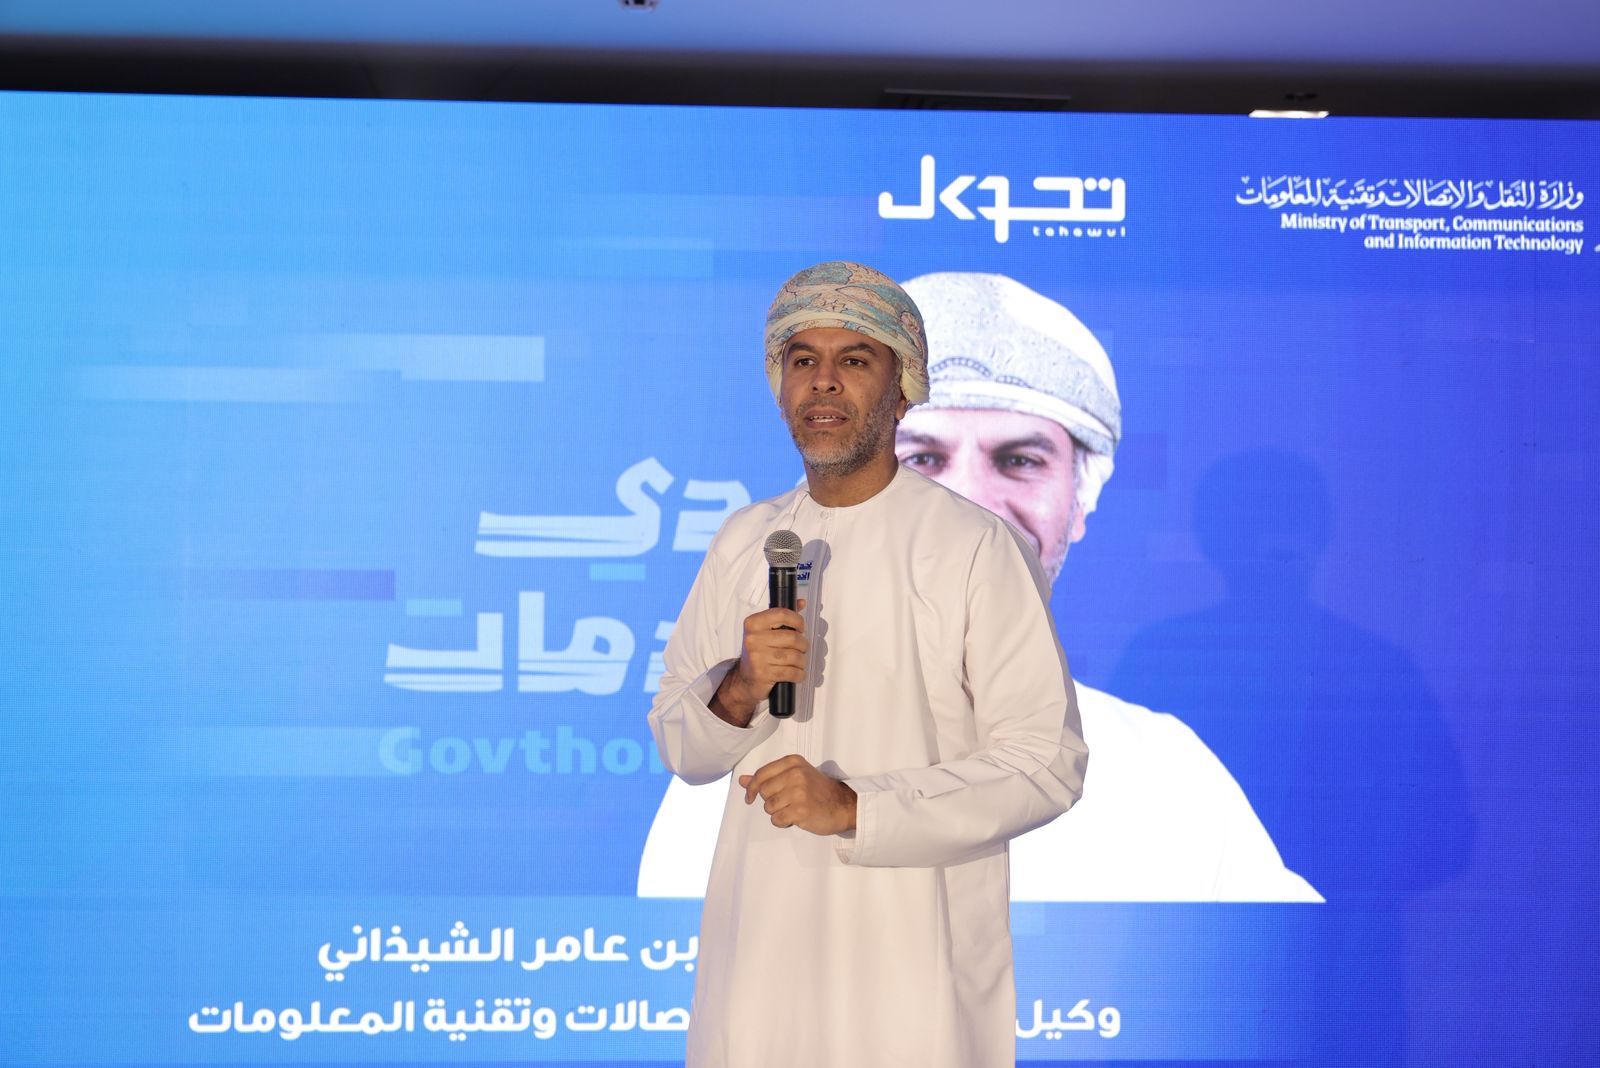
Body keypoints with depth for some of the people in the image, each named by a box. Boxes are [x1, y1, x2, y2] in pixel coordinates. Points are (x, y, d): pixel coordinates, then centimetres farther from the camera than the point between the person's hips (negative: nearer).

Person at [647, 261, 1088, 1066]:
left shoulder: (977, 547, -8)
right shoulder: (743, 542, 8)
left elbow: (1046, 763, -12)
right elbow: (677, 744, 11)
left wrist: (857, 808, -21)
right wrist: (737, 691, -11)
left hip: (916, 955, -4)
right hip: (760, 953, 4)